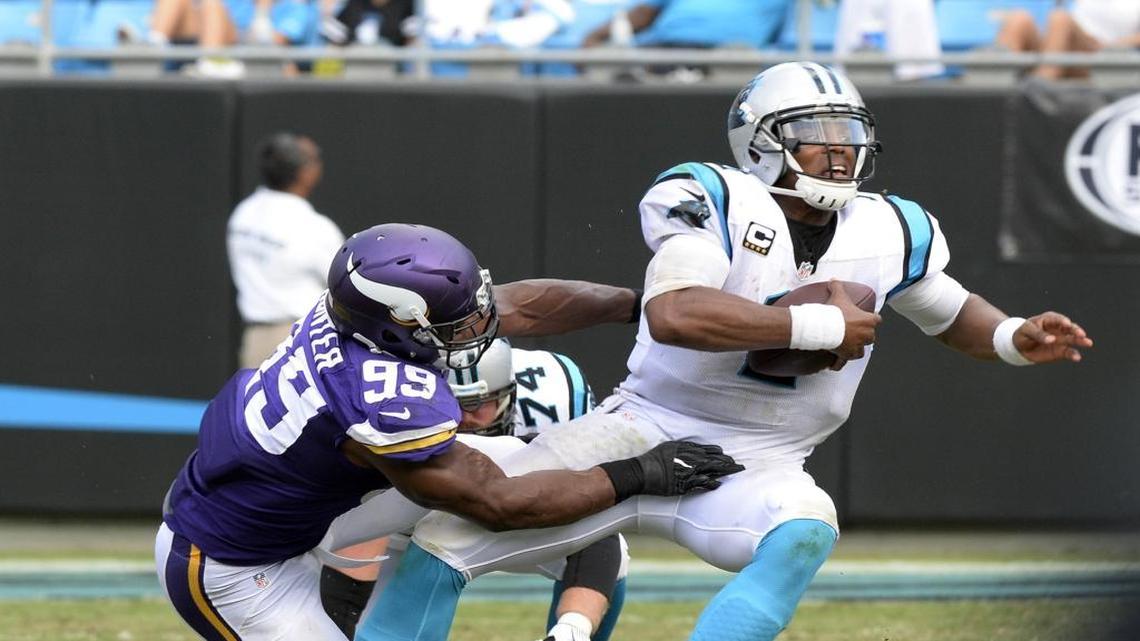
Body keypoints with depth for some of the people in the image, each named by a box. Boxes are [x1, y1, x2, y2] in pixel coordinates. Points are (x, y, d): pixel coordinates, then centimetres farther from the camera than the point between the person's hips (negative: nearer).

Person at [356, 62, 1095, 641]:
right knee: (444, 534, -10)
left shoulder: (889, 234, 2)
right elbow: (673, 314, -32)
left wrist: (1016, 339, 1)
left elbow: (949, 310, 23)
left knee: (805, 530, -34)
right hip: (645, 431, -2)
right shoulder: (714, 200, -14)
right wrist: (819, 326, -28)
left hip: (755, 467, 2)